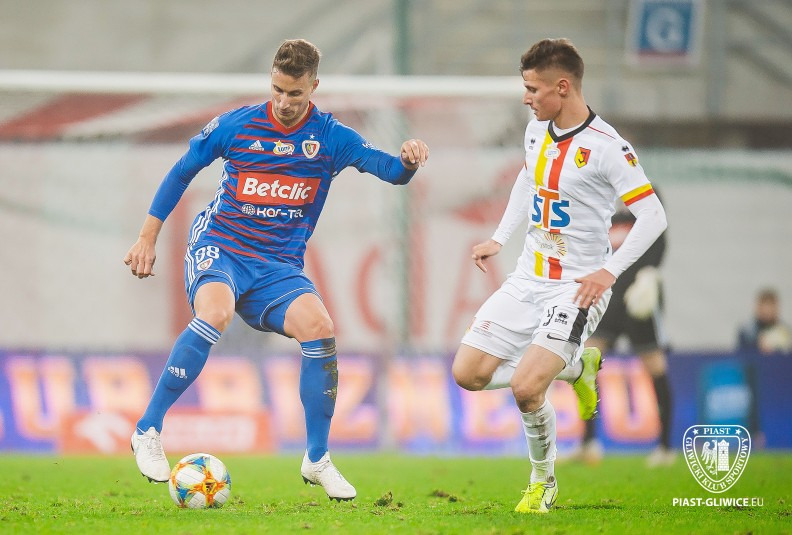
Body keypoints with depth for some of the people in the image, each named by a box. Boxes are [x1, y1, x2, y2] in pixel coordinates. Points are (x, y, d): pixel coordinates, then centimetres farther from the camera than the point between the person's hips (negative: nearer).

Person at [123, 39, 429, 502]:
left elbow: (392, 172, -9)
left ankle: (318, 460, -7)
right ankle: (148, 431, -24)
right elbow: (182, 173, 11)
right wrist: (149, 237, 11)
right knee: (216, 313, -35)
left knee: (320, 328, -24)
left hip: (279, 267, 2)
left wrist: (409, 160, -33)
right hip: (218, 247, -2)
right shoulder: (235, 126, -1)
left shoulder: (331, 137, 0)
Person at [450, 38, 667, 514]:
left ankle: (544, 482, 6)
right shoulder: (537, 130, 5)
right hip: (529, 278, 8)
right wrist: (499, 238, 22)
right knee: (468, 373, 0)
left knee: (525, 387, -22)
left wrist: (609, 271, -27)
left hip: (577, 286, -8)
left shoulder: (605, 146, -19)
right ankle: (574, 367, 21)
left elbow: (653, 216, -20)